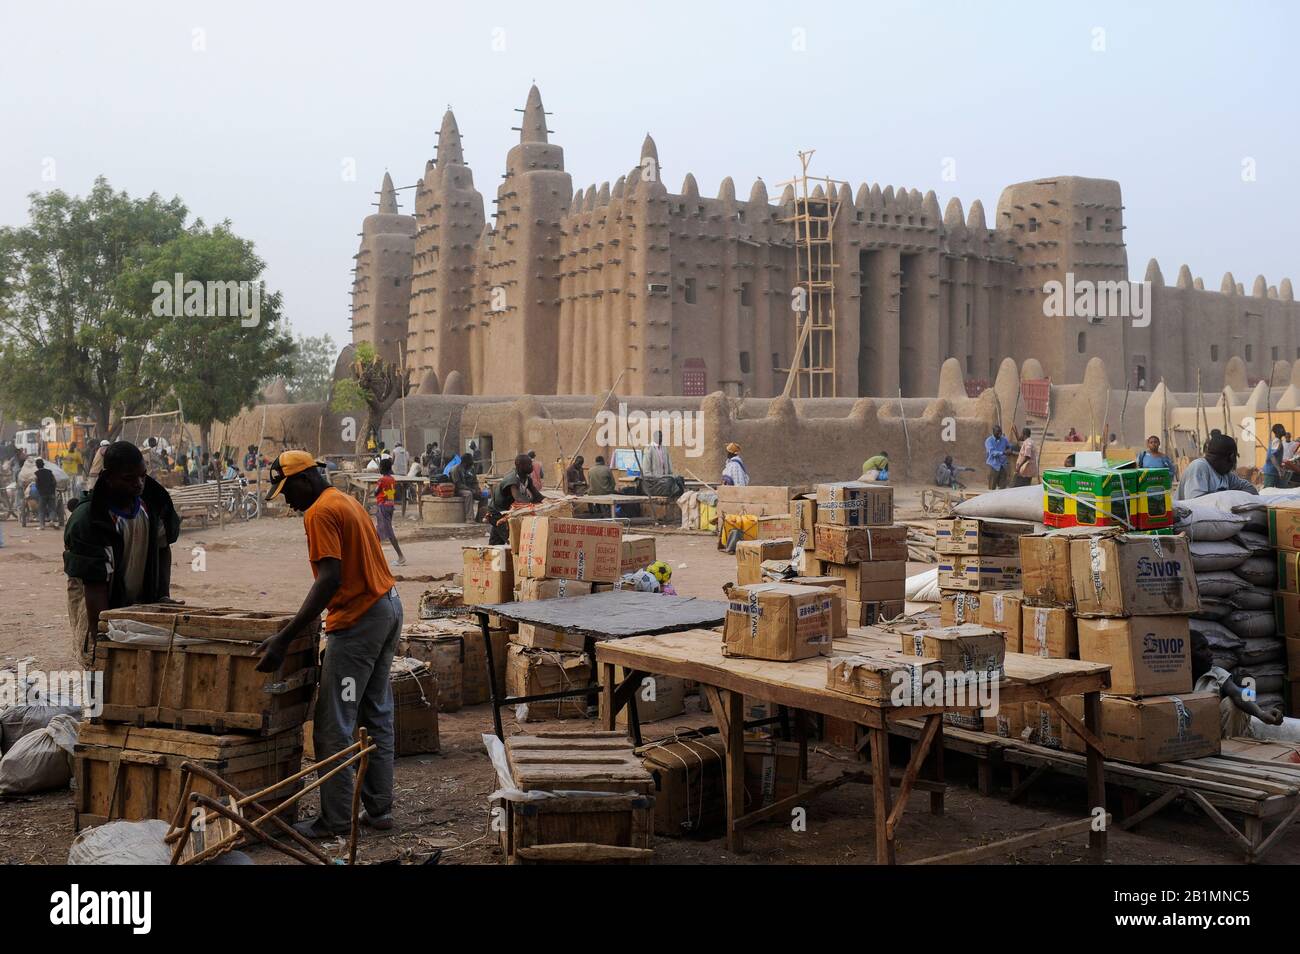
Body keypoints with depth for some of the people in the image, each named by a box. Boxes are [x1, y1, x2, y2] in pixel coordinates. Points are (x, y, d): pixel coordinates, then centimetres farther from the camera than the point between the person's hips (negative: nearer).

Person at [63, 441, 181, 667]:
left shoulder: (152, 502, -6)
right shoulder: (87, 521, -23)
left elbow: (163, 548, 10)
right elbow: (95, 586, -25)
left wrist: (164, 596, 0)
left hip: (143, 602, 5)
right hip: (99, 606, -5)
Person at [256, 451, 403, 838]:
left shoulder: (320, 513, -14)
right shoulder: (347, 502, 17)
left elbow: (330, 579, -24)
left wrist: (285, 638, -26)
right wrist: (313, 616, 22)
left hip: (359, 621, -10)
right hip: (388, 607, 10)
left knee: (333, 727, -2)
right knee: (377, 716, 14)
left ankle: (335, 819, 4)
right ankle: (379, 809, 20)